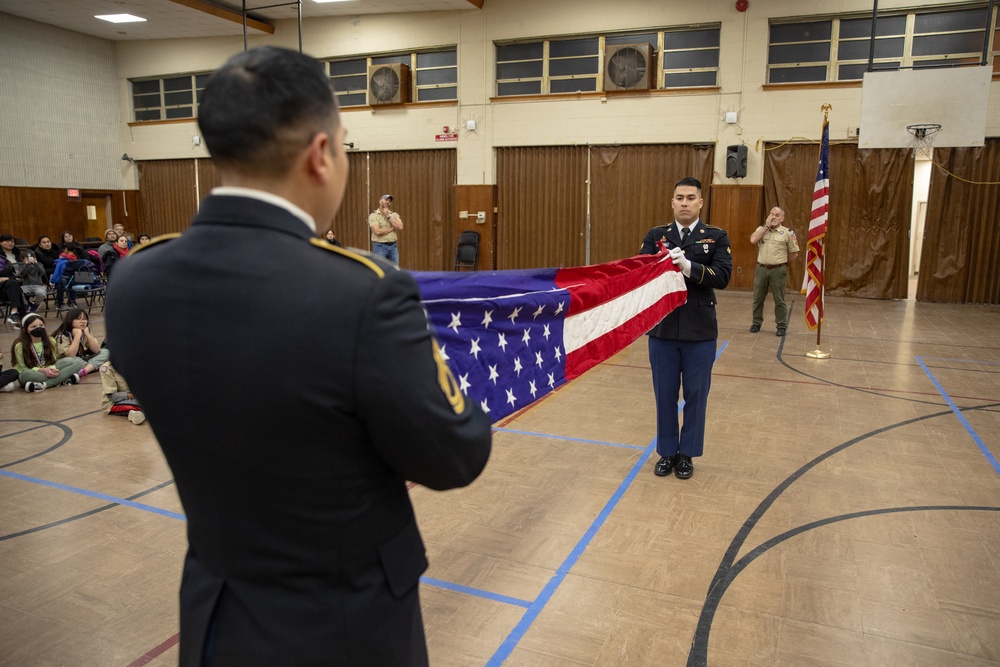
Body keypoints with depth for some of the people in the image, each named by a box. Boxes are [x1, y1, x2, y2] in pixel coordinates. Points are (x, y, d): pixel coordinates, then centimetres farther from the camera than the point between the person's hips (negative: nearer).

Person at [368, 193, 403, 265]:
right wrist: (393, 228, -7)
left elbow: (400, 227, -7)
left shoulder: (394, 214, 10)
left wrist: (388, 216, -9)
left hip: (393, 246, 5)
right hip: (380, 246, -5)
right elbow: (377, 231, -18)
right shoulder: (373, 215, -4)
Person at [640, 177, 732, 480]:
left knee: (695, 395, 8)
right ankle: (667, 451, 26)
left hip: (700, 331, -1)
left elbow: (722, 277, -12)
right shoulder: (655, 235, 6)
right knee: (665, 394, 10)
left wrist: (688, 266, -26)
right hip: (662, 329, 1)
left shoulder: (716, 237, 1)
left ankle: (687, 453, 25)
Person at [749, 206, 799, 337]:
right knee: (758, 298, 10)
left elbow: (794, 253, 3)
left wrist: (782, 263, 6)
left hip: (778, 270, -3)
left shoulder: (787, 233, -2)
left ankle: (781, 326, 10)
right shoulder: (761, 229, 6)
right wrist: (766, 226, -10)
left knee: (779, 300, 3)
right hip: (761, 269, 3)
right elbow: (753, 240, -15)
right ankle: (756, 323, 22)